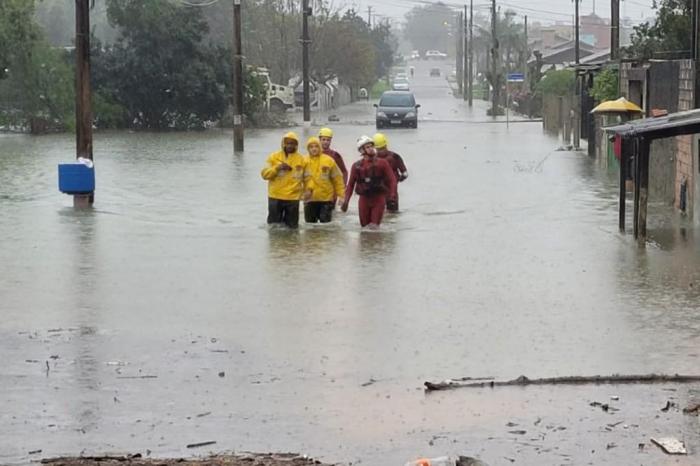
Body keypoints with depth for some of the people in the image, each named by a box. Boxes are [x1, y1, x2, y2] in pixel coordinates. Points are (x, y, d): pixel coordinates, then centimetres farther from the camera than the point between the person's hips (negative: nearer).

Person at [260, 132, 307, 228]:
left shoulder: (301, 160, 3)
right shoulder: (274, 157, 2)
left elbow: (307, 177, 9)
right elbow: (264, 174, -1)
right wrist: (277, 168, -15)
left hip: (293, 198, 0)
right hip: (275, 198, 0)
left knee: (292, 226, 7)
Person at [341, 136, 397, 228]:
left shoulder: (382, 163, 0)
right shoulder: (357, 166, 3)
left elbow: (391, 179, -3)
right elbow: (351, 184, 6)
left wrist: (392, 195, -18)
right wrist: (346, 201, -3)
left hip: (379, 199, -2)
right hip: (364, 199, 2)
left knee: (374, 226, -9)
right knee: (365, 226, 6)